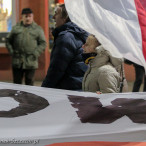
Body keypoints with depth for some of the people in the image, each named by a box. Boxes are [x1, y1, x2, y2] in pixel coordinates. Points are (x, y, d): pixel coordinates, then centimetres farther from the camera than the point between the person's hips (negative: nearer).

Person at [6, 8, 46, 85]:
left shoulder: (38, 29, 7)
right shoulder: (16, 28, 11)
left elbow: (43, 44, 4)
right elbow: (8, 41, 14)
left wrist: (35, 54, -9)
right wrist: (11, 51, 0)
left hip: (31, 62, -2)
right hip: (17, 61, 2)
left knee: (29, 83, 2)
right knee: (17, 83, 4)